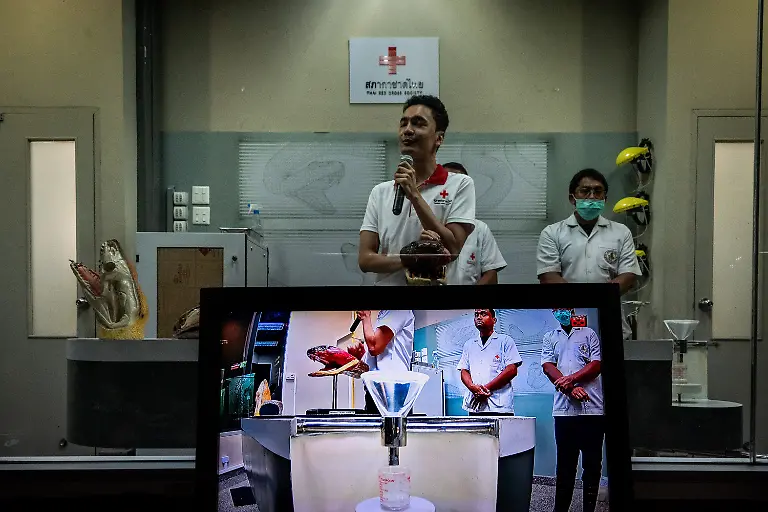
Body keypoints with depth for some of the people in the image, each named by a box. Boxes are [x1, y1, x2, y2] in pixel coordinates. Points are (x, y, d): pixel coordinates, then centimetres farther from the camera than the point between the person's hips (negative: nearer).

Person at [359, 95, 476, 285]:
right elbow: (365, 259, -3)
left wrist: (414, 195, -16)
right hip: (387, 281, 2)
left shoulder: (460, 184, -5)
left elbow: (452, 250, -14)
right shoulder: (380, 192, 4)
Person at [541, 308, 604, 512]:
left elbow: (596, 364, 1)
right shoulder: (549, 338, 16)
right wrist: (571, 389, -12)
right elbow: (548, 367, 3)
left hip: (592, 408, -1)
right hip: (564, 410, 1)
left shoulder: (588, 334, 12)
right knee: (565, 464, 4)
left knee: (593, 464, 3)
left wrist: (571, 379, -14)